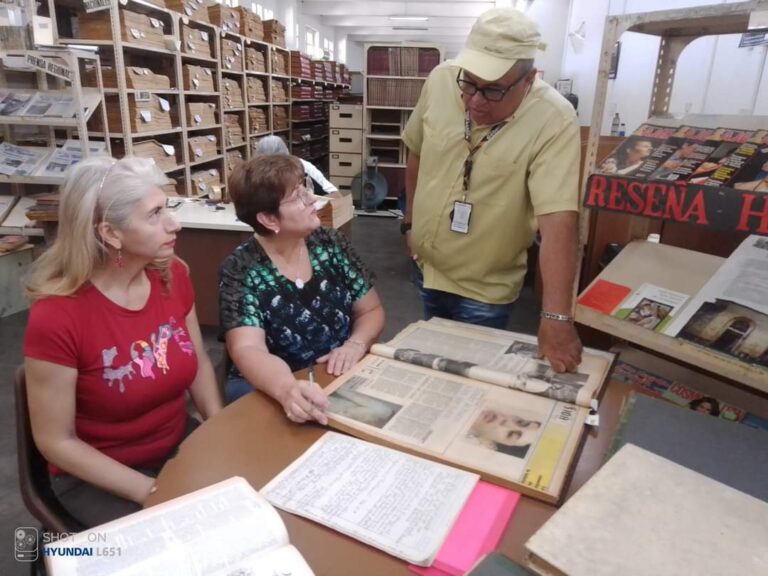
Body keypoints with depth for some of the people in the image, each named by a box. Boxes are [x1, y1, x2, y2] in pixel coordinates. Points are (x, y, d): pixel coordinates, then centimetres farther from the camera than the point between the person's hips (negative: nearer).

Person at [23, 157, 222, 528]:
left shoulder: (173, 275, -10)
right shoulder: (55, 318, -25)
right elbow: (56, 442, -16)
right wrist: (152, 492, -19)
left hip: (180, 445, 5)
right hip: (96, 476, -4)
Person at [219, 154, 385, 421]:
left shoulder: (331, 244, -1)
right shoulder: (240, 270, -12)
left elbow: (371, 310, 6)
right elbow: (247, 349, -25)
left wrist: (356, 344, -16)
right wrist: (287, 389, -45)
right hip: (270, 389, -2)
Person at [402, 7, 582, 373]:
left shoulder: (553, 120, -25)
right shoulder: (440, 81, -12)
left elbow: (558, 221, -32)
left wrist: (556, 318, -37)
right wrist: (410, 221, 9)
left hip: (485, 288, -4)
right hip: (426, 265, 5)